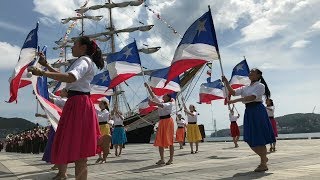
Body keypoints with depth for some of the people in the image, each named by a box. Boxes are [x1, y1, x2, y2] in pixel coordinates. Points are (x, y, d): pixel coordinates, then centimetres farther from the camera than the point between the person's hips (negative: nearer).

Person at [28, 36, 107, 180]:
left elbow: (71, 77, -31)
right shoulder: (83, 61, 24)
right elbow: (63, 76, 31)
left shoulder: (84, 60, -9)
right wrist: (46, 65, 26)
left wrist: (43, 73, -33)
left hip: (79, 104, -11)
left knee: (78, 151, -7)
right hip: (75, 103, 11)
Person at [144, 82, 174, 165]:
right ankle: (162, 159, 11)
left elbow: (162, 105, -24)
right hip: (161, 122, 7)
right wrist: (147, 86, 7)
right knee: (160, 141, 4)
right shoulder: (160, 102, 13)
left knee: (169, 140, -3)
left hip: (168, 121, -6)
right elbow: (152, 95, 11)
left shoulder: (170, 104, -4)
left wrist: (153, 102, -28)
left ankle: (171, 159, 5)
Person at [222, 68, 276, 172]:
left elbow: (252, 97, -19)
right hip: (248, 112, 7)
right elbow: (233, 92, 9)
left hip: (257, 111, -7)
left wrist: (235, 100, -24)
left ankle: (263, 164, 10)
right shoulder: (245, 88, 18)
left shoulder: (260, 85, -3)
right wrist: (226, 82, -3)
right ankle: (264, 158, 33)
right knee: (250, 139, 10)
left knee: (259, 138, -4)